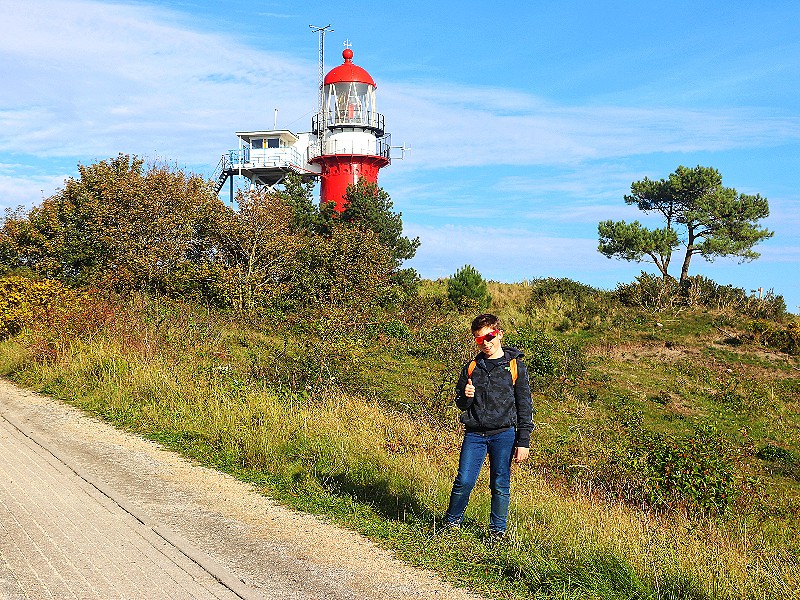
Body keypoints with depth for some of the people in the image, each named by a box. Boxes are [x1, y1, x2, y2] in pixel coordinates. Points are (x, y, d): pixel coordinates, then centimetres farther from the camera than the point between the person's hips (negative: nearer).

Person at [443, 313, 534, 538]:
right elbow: (460, 404, 17)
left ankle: (498, 532, 18)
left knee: (500, 485, 4)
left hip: (504, 434, -2)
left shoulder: (515, 366, 3)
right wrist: (465, 397, -8)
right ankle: (451, 524, 14)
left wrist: (523, 442, -2)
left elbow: (524, 407, 3)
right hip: (474, 434, 2)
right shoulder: (471, 367, 11)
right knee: (464, 481, -4)